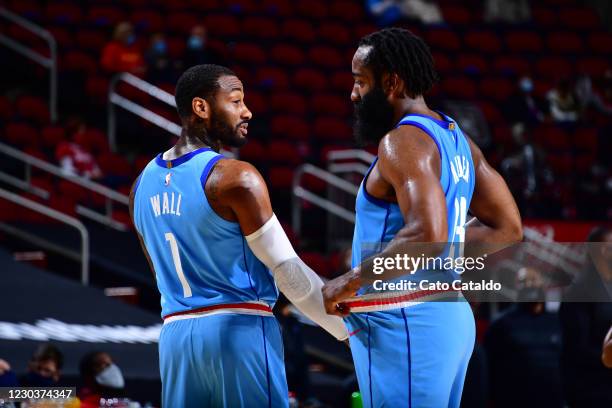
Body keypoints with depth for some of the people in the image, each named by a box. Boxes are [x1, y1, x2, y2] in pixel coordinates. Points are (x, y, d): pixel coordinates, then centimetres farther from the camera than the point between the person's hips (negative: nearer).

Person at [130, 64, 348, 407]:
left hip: (176, 332, 7)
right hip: (241, 329, -7)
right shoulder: (237, 178, -11)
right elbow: (287, 269, -10)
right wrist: (349, 327, -2)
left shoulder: (144, 183, 11)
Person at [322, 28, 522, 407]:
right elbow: (508, 228, 17)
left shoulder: (403, 141, -15)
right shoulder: (456, 139, 14)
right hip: (450, 315, 10)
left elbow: (426, 235, -28)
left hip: (405, 323, -10)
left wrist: (352, 280, -19)